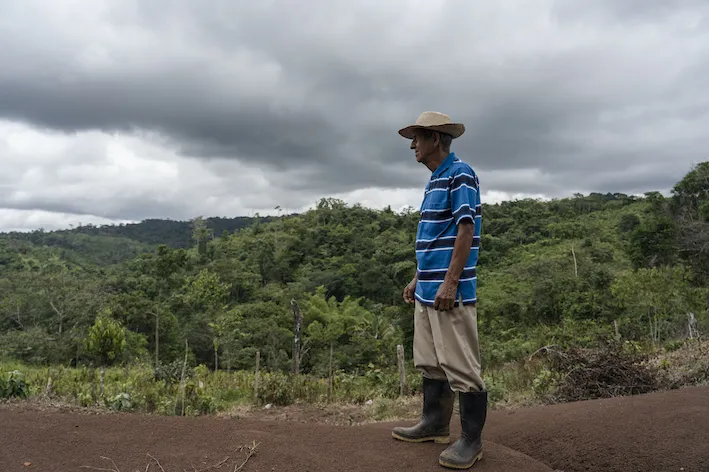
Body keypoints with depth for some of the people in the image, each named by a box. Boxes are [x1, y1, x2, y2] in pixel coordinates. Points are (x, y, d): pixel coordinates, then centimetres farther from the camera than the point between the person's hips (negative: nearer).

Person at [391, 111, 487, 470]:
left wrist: (450, 282, -21)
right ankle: (434, 423, 29)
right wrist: (417, 280, 21)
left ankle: (471, 440, 10)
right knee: (429, 361, 16)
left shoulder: (460, 174, -9)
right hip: (427, 291, 10)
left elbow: (466, 231, -16)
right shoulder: (435, 180, 18)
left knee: (460, 366, -2)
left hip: (450, 291, -10)